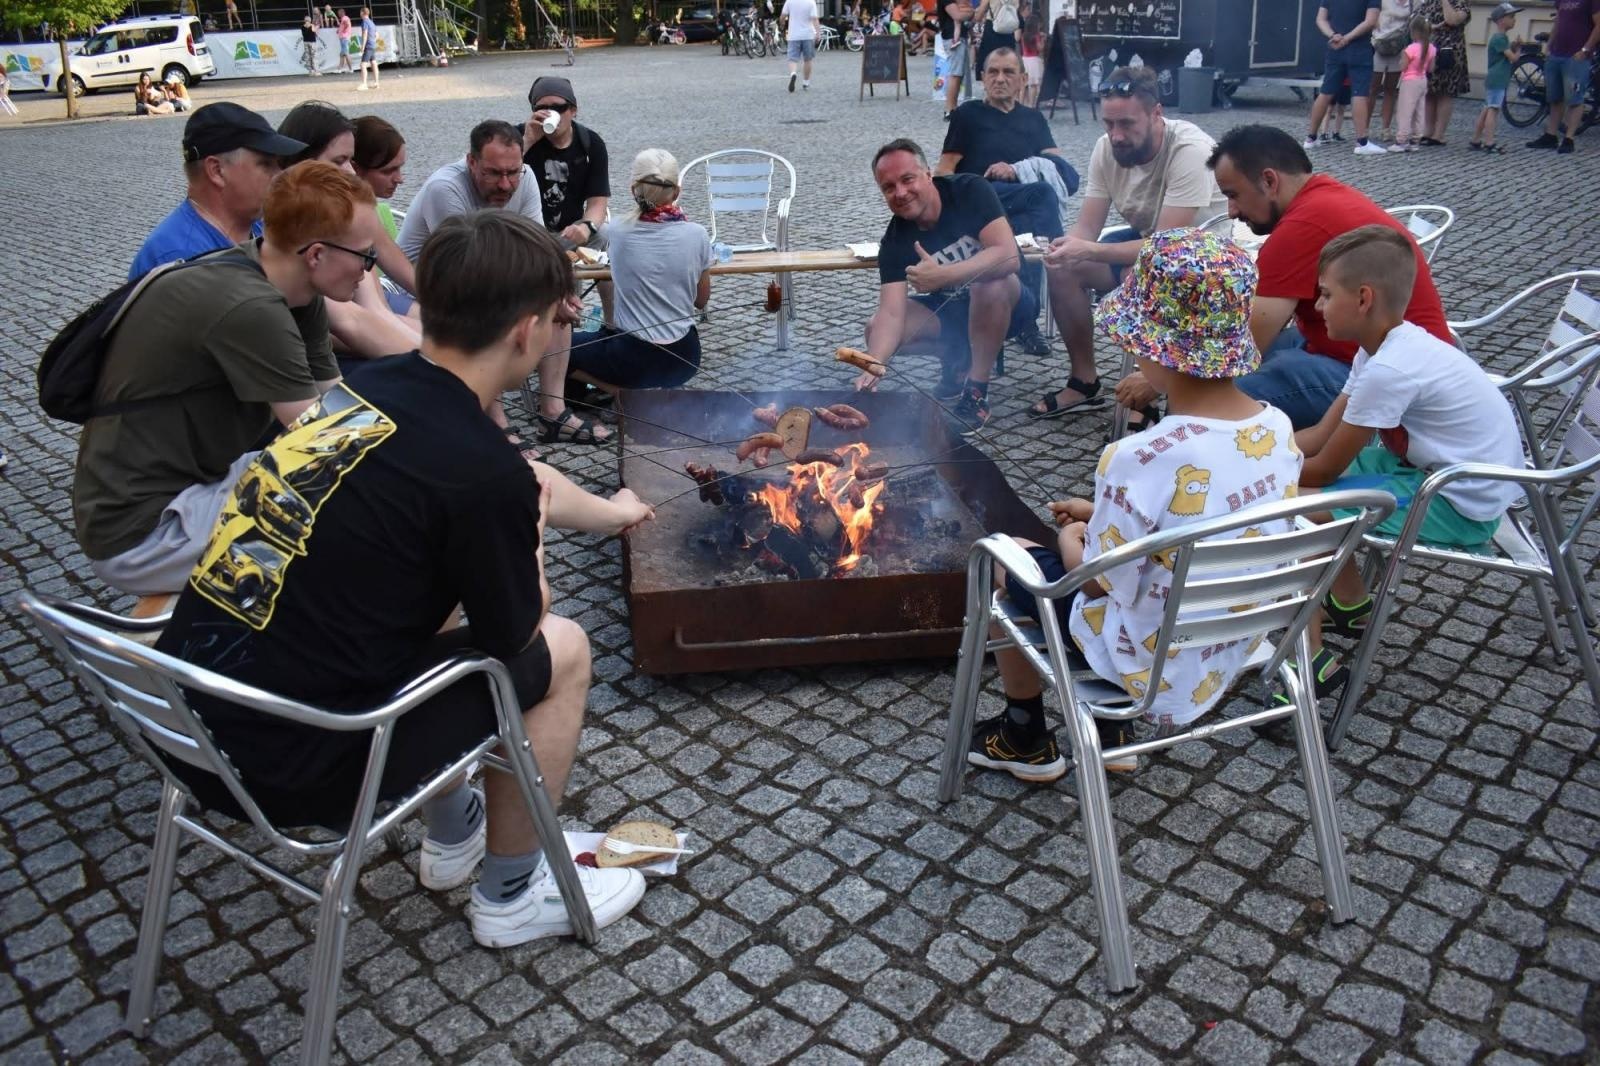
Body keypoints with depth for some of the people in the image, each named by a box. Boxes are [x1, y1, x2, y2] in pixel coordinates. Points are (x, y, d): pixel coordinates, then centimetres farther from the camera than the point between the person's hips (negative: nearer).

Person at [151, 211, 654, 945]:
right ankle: (512, 894, 24)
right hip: (284, 762, -8)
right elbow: (517, 634, -3)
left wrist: (609, 512, 39)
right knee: (561, 649, 6)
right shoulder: (478, 472, -23)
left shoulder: (371, 388, 3)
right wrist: (529, 529, 15)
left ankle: (453, 836, 38)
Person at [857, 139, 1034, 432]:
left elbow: (1008, 256, -34)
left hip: (1007, 304, -4)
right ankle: (958, 361, 9)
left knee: (991, 282, -38)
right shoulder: (895, 241, -14)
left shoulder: (970, 191, -21)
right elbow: (891, 313, -25)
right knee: (876, 329, -18)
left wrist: (942, 275, -40)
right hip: (951, 310, 4)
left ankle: (977, 394, -21)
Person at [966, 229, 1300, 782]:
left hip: (1156, 666, -6)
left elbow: (1100, 580, -21)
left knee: (1001, 557, 15)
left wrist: (1072, 540, 0)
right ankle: (1111, 734, 37)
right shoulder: (1279, 428, -10)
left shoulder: (1144, 458, -33)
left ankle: (1026, 740, 33)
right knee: (1106, 533, 29)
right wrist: (1106, 515, 11)